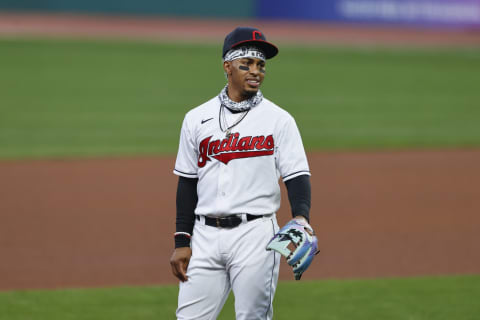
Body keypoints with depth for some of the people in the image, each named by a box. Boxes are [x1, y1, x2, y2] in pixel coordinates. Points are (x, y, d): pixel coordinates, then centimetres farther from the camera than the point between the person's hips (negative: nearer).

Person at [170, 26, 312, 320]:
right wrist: (182, 242, 6)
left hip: (255, 234, -3)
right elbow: (188, 183, 12)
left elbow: (297, 175, -4)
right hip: (205, 236, 3)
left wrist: (301, 217, -24)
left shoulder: (278, 120, 1)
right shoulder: (197, 119, 10)